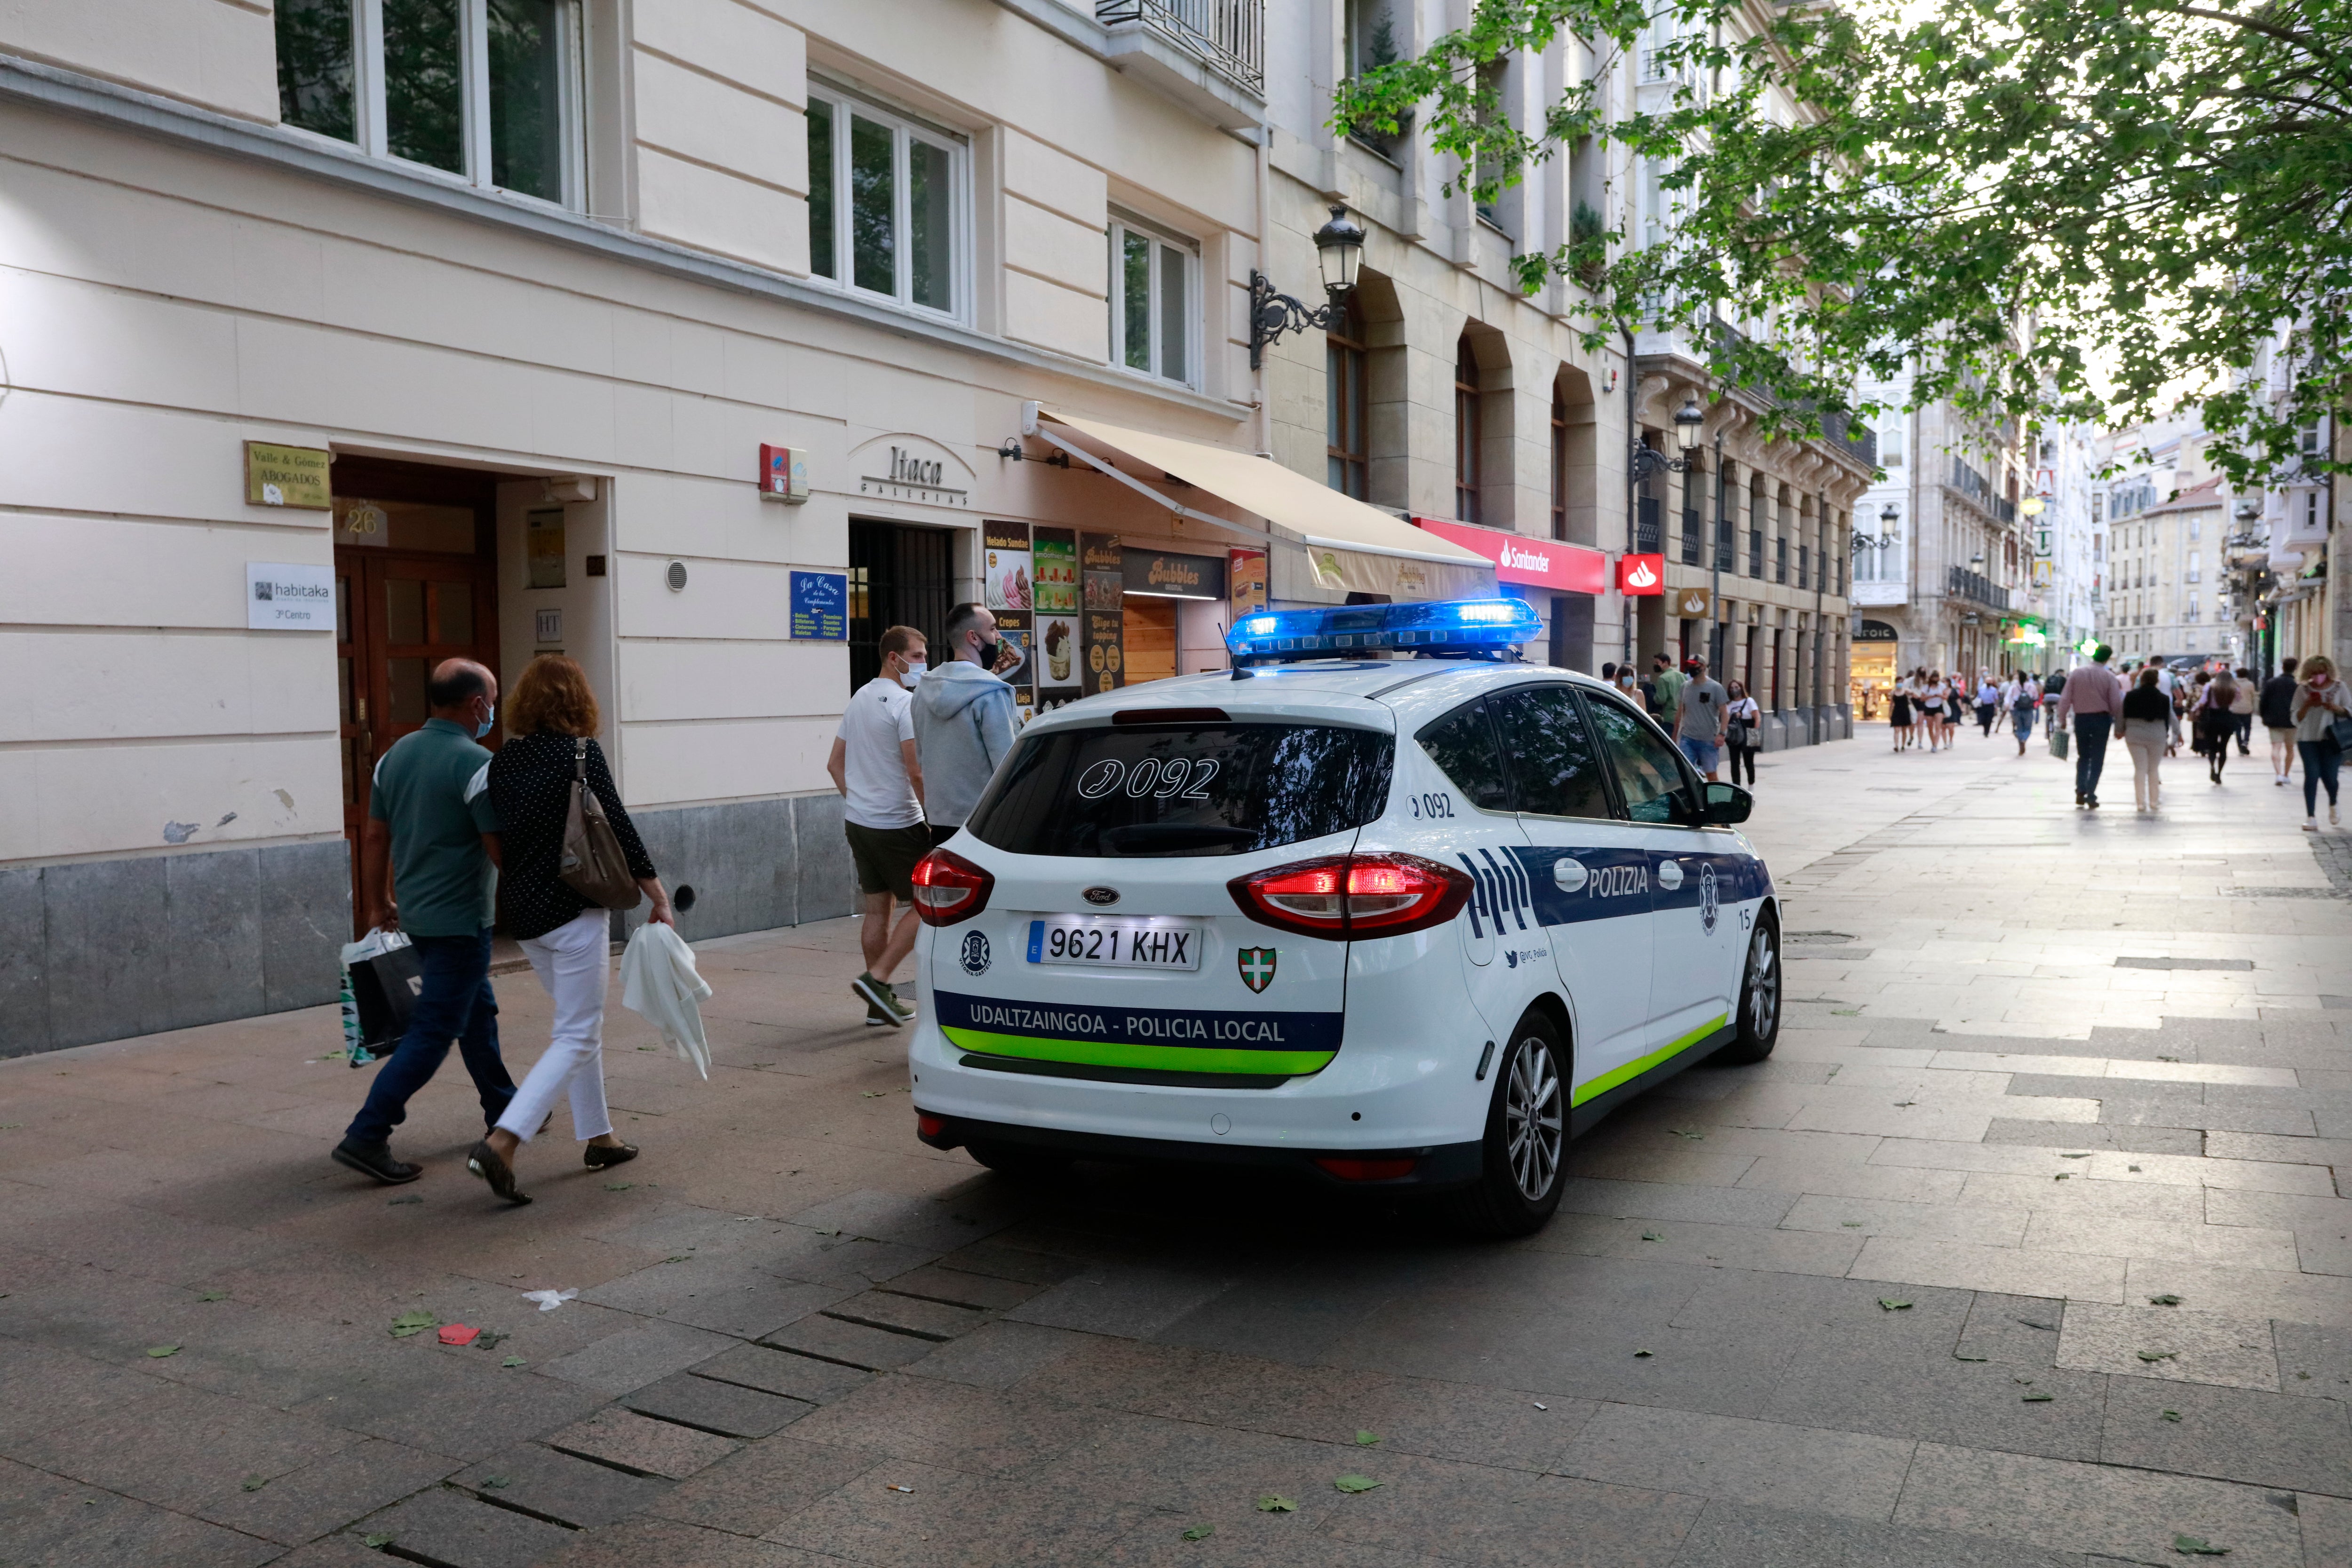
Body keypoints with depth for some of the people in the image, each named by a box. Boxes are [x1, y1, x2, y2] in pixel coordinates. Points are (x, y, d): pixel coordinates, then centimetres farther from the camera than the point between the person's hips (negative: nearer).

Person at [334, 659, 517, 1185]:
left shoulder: (396, 754, 6)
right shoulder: (476, 764, -18)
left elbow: (374, 835, 11)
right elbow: (502, 848, -19)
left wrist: (376, 905, 20)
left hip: (415, 914, 9)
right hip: (459, 920, -9)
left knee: (477, 1010, 21)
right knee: (432, 1033, -4)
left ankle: (504, 1112, 32)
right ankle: (367, 1137, -6)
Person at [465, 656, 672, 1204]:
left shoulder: (503, 759, 7)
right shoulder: (580, 753, -11)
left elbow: (496, 836, 13)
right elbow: (617, 828, -12)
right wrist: (659, 896, -6)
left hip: (521, 912, 7)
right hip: (574, 911, -7)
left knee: (579, 1023, 20)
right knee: (577, 1037, -3)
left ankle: (598, 1137, 26)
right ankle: (502, 1143, -14)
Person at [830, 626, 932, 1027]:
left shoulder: (859, 699, 14)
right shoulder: (905, 702, -14)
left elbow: (835, 763, 18)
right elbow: (916, 771, -21)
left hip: (858, 820, 9)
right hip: (897, 824, -9)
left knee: (876, 910, 12)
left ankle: (881, 1002, 16)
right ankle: (877, 979, -7)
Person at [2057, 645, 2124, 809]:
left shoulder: (2077, 674, -2)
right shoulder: (2109, 677, -7)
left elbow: (2065, 699, -3)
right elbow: (2116, 704, -8)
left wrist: (2062, 720, 5)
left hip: (2081, 719, 2)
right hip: (2101, 719, -2)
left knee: (2083, 757, 16)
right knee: (2097, 759, 6)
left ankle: (2080, 791, 2)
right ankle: (2091, 796, 2)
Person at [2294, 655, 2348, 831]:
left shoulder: (2339, 687, 5)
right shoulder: (2303, 690, 4)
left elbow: (2349, 712, 8)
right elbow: (2296, 719, 4)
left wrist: (2336, 708, -13)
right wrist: (2307, 705, -14)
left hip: (2331, 739, 0)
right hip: (2308, 739, 0)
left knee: (2329, 776, -7)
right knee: (2312, 775, -9)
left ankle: (2333, 805, 27)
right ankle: (2311, 818, -7)